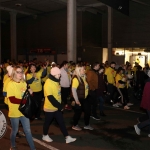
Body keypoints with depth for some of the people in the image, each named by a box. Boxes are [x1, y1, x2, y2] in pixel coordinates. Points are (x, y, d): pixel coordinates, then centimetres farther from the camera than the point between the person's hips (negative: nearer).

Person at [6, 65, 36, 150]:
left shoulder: (24, 83, 4)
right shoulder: (11, 84, -15)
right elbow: (12, 99, -23)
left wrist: (30, 93, -6)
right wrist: (25, 101, -25)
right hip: (14, 112, -5)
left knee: (28, 130, 10)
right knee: (15, 130, 13)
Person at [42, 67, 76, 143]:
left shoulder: (56, 81, 6)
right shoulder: (48, 83, -22)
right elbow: (50, 98, -27)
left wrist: (60, 105, 10)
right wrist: (59, 106, -22)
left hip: (57, 107, 8)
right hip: (50, 108, -8)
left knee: (61, 122, 8)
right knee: (47, 122, 11)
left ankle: (67, 137, 12)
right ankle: (45, 136, 32)